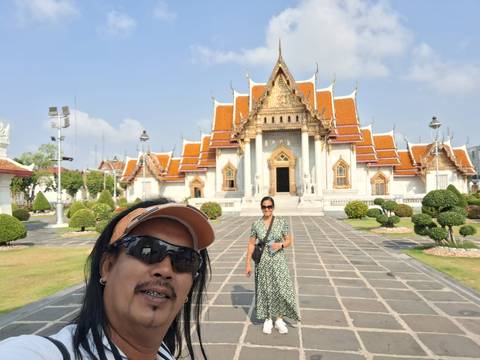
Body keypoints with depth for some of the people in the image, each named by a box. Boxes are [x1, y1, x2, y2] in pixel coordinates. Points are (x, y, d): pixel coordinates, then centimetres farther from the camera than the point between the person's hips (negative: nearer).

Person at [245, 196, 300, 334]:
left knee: (281, 289, -1)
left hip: (279, 261, 0)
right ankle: (268, 320, 27)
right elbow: (251, 244, 1)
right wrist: (248, 263, -1)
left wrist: (281, 245, -19)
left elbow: (289, 240, 2)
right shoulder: (256, 224, -3)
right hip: (263, 261, 1)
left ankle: (279, 319, 20)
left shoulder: (281, 222, -4)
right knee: (265, 290, 9)